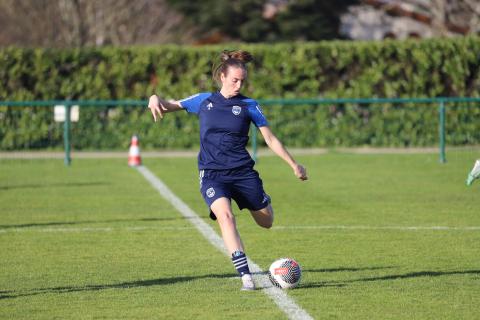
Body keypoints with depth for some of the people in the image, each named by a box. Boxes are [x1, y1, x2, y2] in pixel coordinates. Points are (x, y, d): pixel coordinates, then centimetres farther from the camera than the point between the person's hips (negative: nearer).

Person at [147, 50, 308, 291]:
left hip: (243, 171, 1)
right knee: (225, 216, -27)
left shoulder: (248, 106, 3)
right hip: (212, 173, -1)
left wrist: (294, 165, 4)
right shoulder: (204, 101, 7)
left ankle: (263, 201, 46)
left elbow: (270, 139, 6)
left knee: (266, 222, 7)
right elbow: (170, 106, 15)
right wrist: (156, 99, -9)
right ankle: (245, 276, -30)